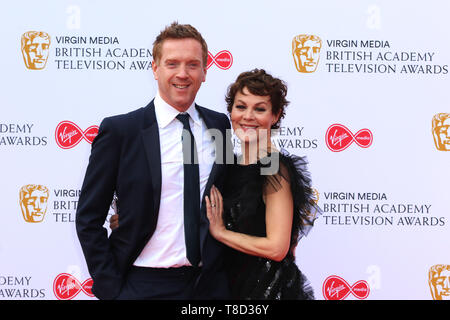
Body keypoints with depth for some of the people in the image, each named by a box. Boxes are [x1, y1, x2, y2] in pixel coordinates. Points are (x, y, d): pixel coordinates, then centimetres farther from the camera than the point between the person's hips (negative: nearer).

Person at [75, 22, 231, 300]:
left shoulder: (220, 126, 3)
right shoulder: (118, 130, -8)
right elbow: (88, 218, -5)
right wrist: (110, 287, -8)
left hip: (211, 284, 3)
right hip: (144, 285, -3)